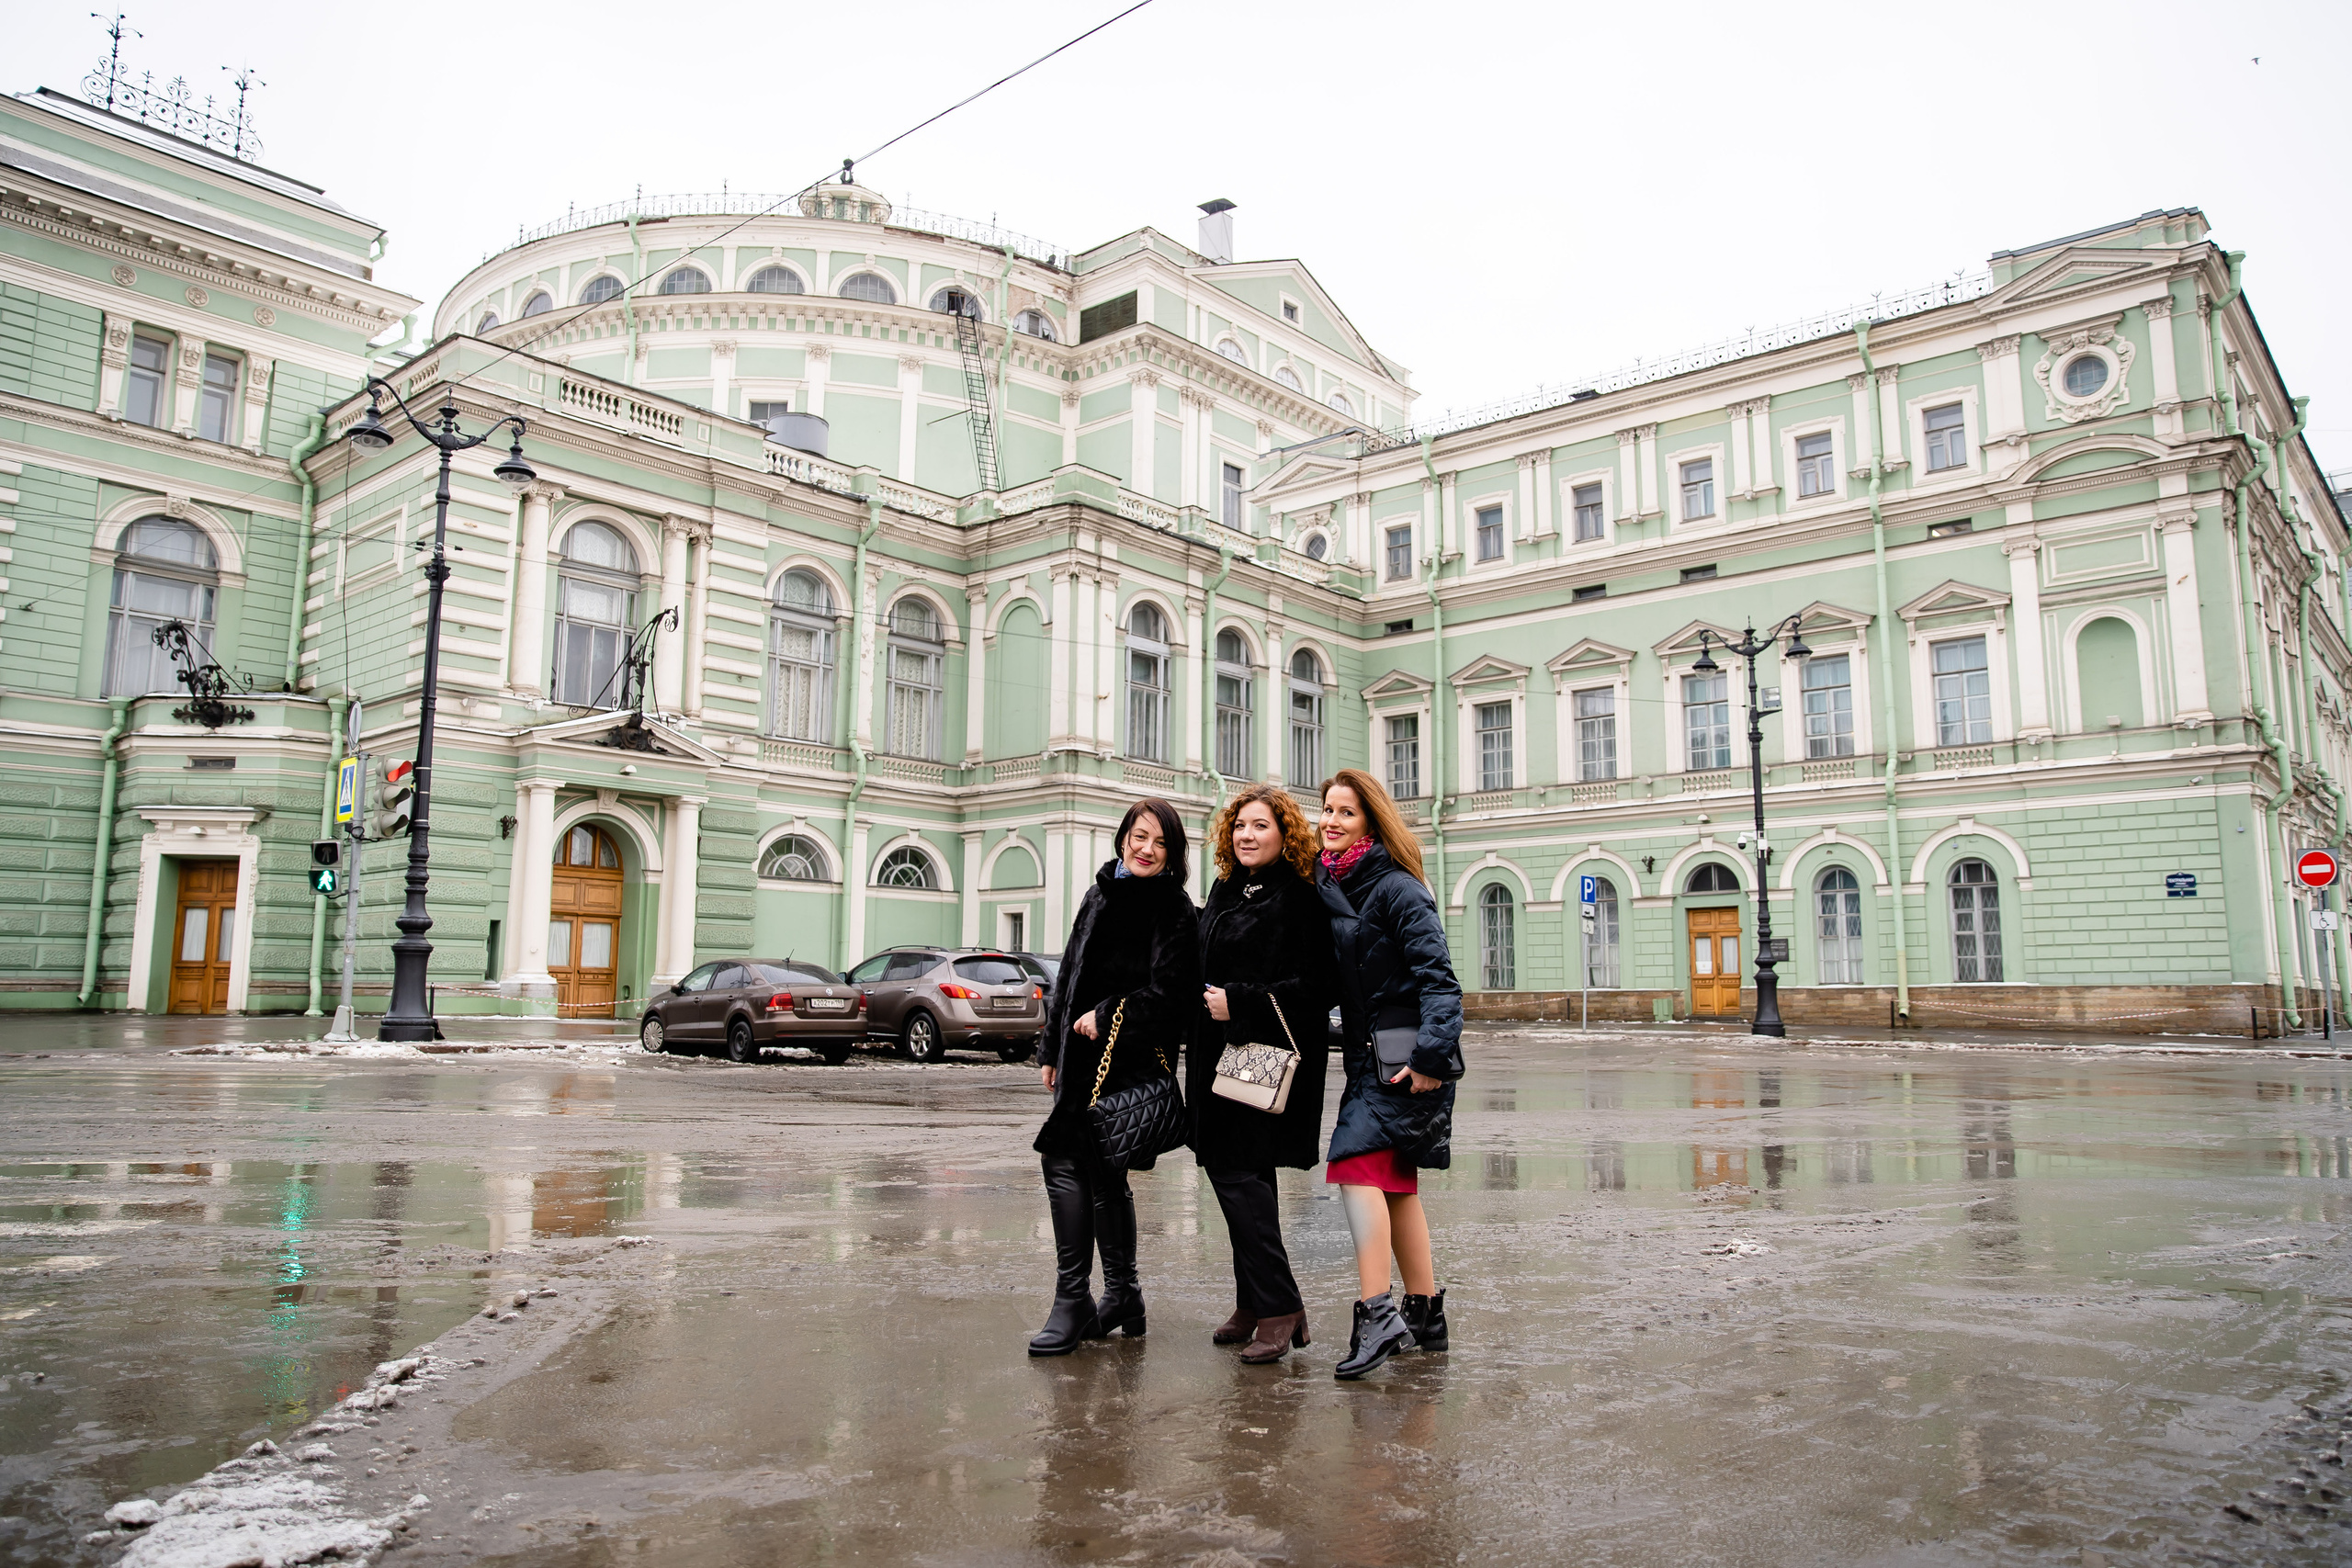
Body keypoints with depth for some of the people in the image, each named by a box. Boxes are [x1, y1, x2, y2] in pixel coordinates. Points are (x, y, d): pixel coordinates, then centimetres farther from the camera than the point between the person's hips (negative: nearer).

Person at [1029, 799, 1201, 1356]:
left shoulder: (1176, 912, -4)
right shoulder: (1099, 896, 14)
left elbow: (1167, 994, -10)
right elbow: (1070, 974, 18)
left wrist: (1106, 1016, -10)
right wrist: (1052, 1050, 17)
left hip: (1132, 1058, -6)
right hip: (1083, 1055, 6)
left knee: (1065, 1161, -13)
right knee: (1102, 1173, 10)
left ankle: (1073, 1301, -5)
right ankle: (1121, 1297, 22)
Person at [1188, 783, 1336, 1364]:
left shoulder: (1300, 899, -10)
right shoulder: (1223, 892, 14)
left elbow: (1317, 985, -16)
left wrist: (1240, 1002, -17)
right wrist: (1205, 1005, 10)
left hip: (1269, 1058, -8)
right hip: (1219, 1054, 8)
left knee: (1238, 1173, -11)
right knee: (1231, 1170, 10)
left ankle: (1278, 1306, -1)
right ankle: (1254, 1304, 21)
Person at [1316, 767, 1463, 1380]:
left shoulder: (1395, 888, -12)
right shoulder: (1329, 886, 12)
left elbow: (1438, 977, -18)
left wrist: (1432, 1054, -25)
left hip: (1404, 1058, -9)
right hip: (1369, 1056, 9)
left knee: (1356, 1165, -18)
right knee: (1395, 1183, 13)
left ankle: (1376, 1315, -17)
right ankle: (1424, 1316, 23)